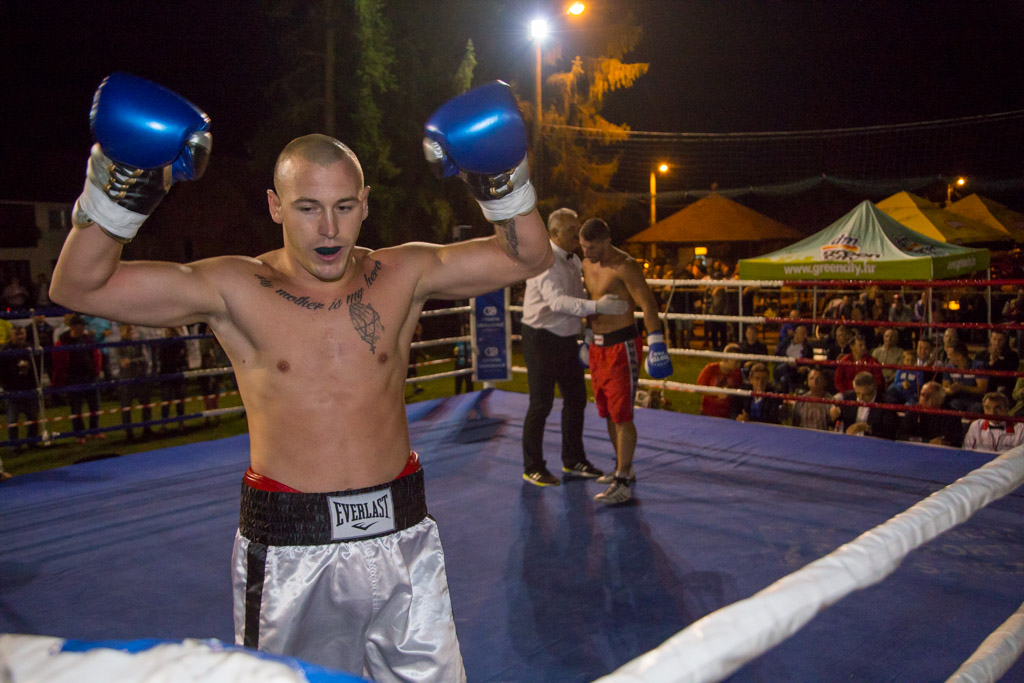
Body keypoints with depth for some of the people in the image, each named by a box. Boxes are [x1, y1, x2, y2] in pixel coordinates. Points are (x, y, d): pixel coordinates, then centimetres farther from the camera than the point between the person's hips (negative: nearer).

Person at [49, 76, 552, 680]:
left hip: (401, 535, 2)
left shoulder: (403, 275, -2)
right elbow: (78, 286, -10)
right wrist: (118, 188, -20)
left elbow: (529, 258, 0)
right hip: (288, 548, -1)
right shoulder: (236, 290, -7)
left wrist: (502, 181, -14)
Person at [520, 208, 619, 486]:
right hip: (541, 339, -9)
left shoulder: (573, 260, 10)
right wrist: (596, 306, -41)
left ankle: (573, 461, 30)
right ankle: (532, 468, 13)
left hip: (566, 338, 9)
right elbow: (558, 301, -32)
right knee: (541, 404, -1)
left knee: (576, 399, 14)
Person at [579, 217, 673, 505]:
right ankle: (623, 468, 30)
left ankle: (623, 484, -4)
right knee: (608, 413, 15)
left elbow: (648, 304, -19)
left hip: (622, 346, -8)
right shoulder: (587, 265, 11)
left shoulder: (624, 266, -15)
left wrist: (656, 342, -26)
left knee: (622, 416, -8)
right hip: (598, 346, 9)